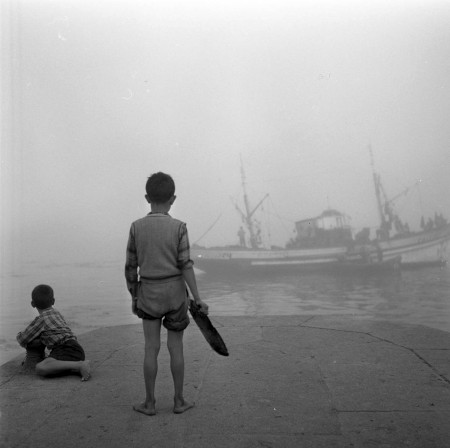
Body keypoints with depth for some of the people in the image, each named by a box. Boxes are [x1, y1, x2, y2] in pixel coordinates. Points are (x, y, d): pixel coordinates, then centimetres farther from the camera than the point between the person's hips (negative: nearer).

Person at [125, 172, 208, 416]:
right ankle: (179, 401, 17)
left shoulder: (136, 227, -5)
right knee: (176, 347, 8)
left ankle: (150, 402, 15)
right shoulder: (178, 227, -10)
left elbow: (130, 267, -2)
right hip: (175, 292, -1)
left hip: (149, 295, 1)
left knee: (151, 348, 8)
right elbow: (185, 265, -15)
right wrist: (198, 298, -11)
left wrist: (133, 297, 9)